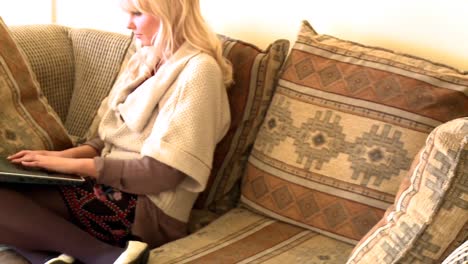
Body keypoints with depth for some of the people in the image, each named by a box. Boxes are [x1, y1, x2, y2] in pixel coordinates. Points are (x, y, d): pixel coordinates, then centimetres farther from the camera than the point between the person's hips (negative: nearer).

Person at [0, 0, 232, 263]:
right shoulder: (143, 60, 15)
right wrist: (68, 154, -2)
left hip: (148, 207, -9)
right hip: (108, 185, 9)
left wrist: (75, 165, -13)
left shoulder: (198, 69, -12)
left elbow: (162, 172, -18)